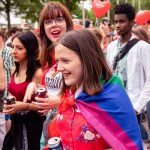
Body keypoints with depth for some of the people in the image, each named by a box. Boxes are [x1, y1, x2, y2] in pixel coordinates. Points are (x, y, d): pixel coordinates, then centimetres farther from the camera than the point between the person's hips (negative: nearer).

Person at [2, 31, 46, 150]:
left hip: (32, 124, -7)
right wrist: (9, 103, 3)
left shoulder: (38, 73, -20)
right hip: (16, 122, 8)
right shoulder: (15, 71, 4)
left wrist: (25, 106, -27)